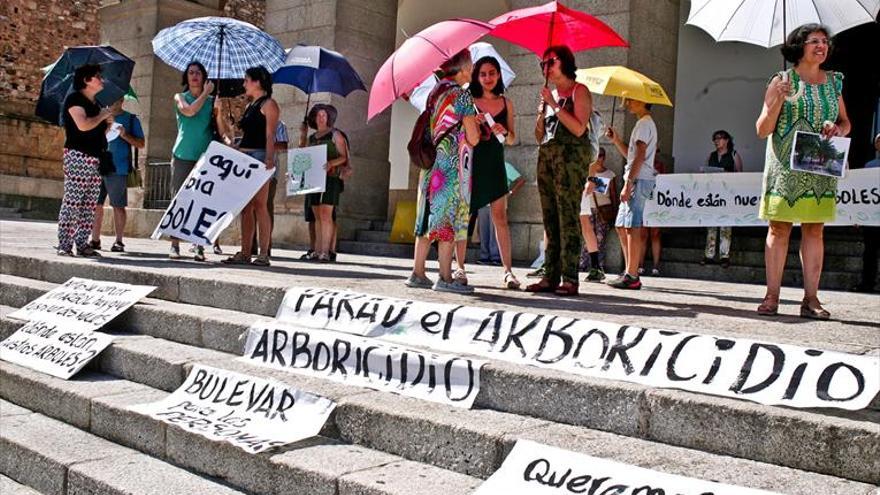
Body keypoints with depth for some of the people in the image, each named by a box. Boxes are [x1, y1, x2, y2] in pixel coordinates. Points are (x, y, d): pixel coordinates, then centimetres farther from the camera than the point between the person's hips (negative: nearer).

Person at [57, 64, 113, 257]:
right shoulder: (75, 99, -4)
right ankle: (64, 245, -9)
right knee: (72, 201, -9)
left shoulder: (95, 104, 21)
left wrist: (107, 122, 10)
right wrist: (102, 116, -5)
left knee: (90, 204, 4)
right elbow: (83, 125, -19)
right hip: (77, 156, -8)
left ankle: (82, 243, 7)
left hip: (95, 159, 8)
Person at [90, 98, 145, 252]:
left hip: (118, 170, -4)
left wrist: (124, 135, -14)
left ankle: (119, 241, 5)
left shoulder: (131, 119, 5)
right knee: (96, 205, 3)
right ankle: (95, 240, 10)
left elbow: (141, 144, 1)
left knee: (118, 206, -1)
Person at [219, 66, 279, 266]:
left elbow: (270, 135, -13)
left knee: (259, 204, -11)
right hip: (244, 156, 9)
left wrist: (269, 158, -23)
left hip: (259, 156, -9)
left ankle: (263, 254, -10)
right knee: (246, 206, 6)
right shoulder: (249, 105, 23)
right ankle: (245, 253, 8)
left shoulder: (268, 104, -3)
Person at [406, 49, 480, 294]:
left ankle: (417, 273, 10)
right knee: (449, 219, -5)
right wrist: (475, 125, 12)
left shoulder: (434, 93, 14)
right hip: (452, 166, -7)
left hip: (430, 164, 7)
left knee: (428, 217, 9)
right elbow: (473, 138, -10)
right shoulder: (462, 94, -8)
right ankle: (445, 278, -4)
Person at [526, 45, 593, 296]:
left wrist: (555, 105, -10)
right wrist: (542, 110, 3)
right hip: (547, 155, 8)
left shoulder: (578, 91, 1)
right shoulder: (551, 94, 21)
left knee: (568, 216, -12)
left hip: (571, 156, -7)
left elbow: (579, 128, -13)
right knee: (550, 218, 4)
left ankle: (570, 278, -13)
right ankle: (550, 277, 6)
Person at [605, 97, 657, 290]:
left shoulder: (644, 124, -8)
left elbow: (640, 156, -17)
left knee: (632, 227, -12)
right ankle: (629, 271, 15)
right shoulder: (644, 124, 24)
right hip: (635, 181, 10)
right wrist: (616, 139, 16)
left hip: (639, 180, -10)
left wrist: (628, 184, -21)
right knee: (622, 226, 12)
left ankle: (632, 276, -12)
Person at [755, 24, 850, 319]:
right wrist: (777, 101, -18)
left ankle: (811, 299, 5)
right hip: (785, 168, -3)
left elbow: (846, 123, 20)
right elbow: (762, 130, -3)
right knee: (779, 229, -4)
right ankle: (772, 296, 0)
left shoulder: (833, 82, 12)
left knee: (814, 230, 2)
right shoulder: (782, 81, 0)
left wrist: (838, 129, -3)